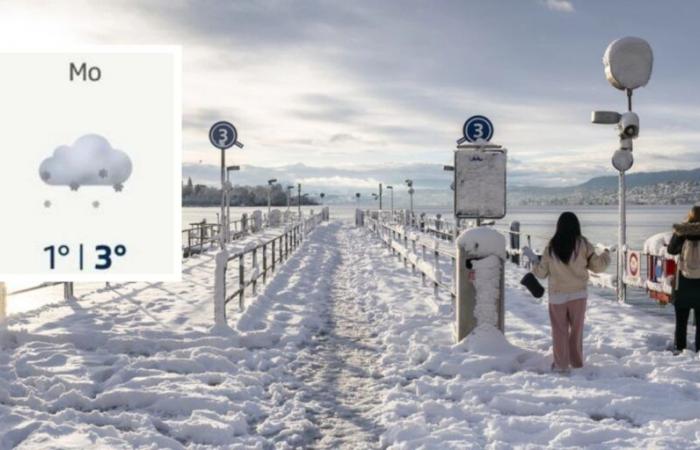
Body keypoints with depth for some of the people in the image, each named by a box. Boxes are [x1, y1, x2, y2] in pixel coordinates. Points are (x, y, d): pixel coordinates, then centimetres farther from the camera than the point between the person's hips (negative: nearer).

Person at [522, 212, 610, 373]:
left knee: (559, 330, 10)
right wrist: (606, 254, 18)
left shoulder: (551, 247, -5)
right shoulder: (583, 244, -7)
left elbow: (541, 273, 1)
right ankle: (576, 362, 22)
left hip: (557, 295, 0)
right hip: (578, 294, 0)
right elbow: (598, 266, -2)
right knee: (576, 329, 15)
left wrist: (533, 259, 19)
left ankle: (561, 364, 10)